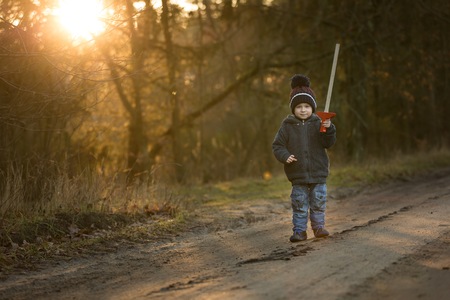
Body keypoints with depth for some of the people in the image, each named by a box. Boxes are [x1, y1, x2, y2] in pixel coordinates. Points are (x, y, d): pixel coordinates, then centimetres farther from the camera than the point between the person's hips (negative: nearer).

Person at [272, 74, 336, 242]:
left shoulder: (318, 124, 1)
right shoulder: (287, 126, -1)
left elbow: (329, 143, -5)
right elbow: (277, 145, 1)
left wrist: (328, 129, -22)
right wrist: (285, 156, -17)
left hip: (318, 173, 1)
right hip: (297, 175, -1)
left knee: (319, 202, 6)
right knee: (299, 204, 3)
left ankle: (318, 227, 20)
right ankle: (299, 231, 10)